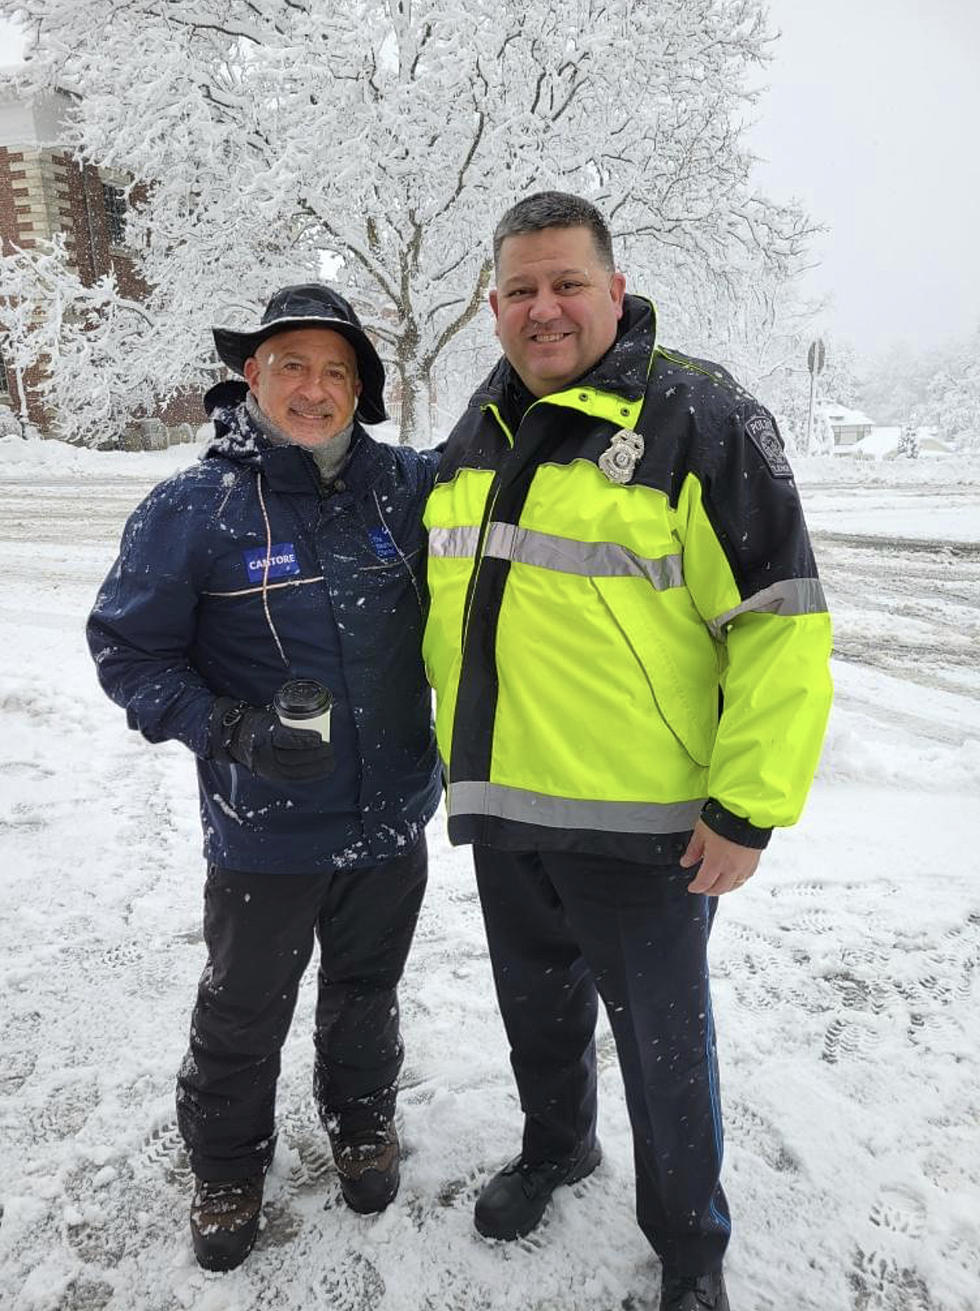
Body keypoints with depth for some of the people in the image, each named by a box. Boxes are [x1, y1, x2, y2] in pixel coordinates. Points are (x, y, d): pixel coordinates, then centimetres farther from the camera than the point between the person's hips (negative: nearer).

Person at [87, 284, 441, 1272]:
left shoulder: (404, 485, -4)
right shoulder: (193, 508, -13)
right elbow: (127, 651, -7)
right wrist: (230, 730, -21)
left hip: (392, 817, 3)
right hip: (266, 831, -2)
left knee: (366, 991, 24)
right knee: (244, 1014, 18)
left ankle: (361, 1119, 52)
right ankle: (226, 1167, 46)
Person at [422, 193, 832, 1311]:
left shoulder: (697, 420, -13)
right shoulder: (477, 436, 8)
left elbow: (782, 622, -17)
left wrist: (750, 806, -19)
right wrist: (456, 750, 18)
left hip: (642, 825, -6)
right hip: (500, 806, 6)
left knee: (661, 1041, 13)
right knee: (537, 1005, 25)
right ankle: (556, 1147, 54)